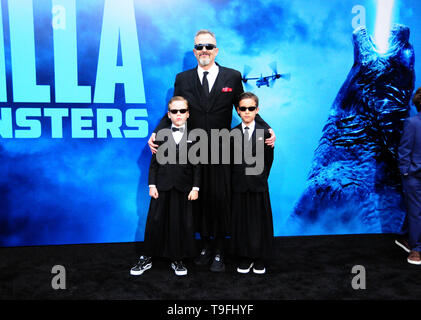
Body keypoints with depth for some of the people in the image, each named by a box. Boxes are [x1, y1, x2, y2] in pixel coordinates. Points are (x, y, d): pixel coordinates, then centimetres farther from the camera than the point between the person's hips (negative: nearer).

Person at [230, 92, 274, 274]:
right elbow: (230, 160, 5)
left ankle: (259, 259, 23)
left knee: (259, 221, 7)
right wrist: (237, 177, 2)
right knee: (241, 220, 8)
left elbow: (268, 160, 3)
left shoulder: (264, 133, -1)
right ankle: (245, 257, 23)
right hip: (239, 185, 1)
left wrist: (260, 178, 3)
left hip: (258, 185, -1)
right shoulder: (232, 134, 2)